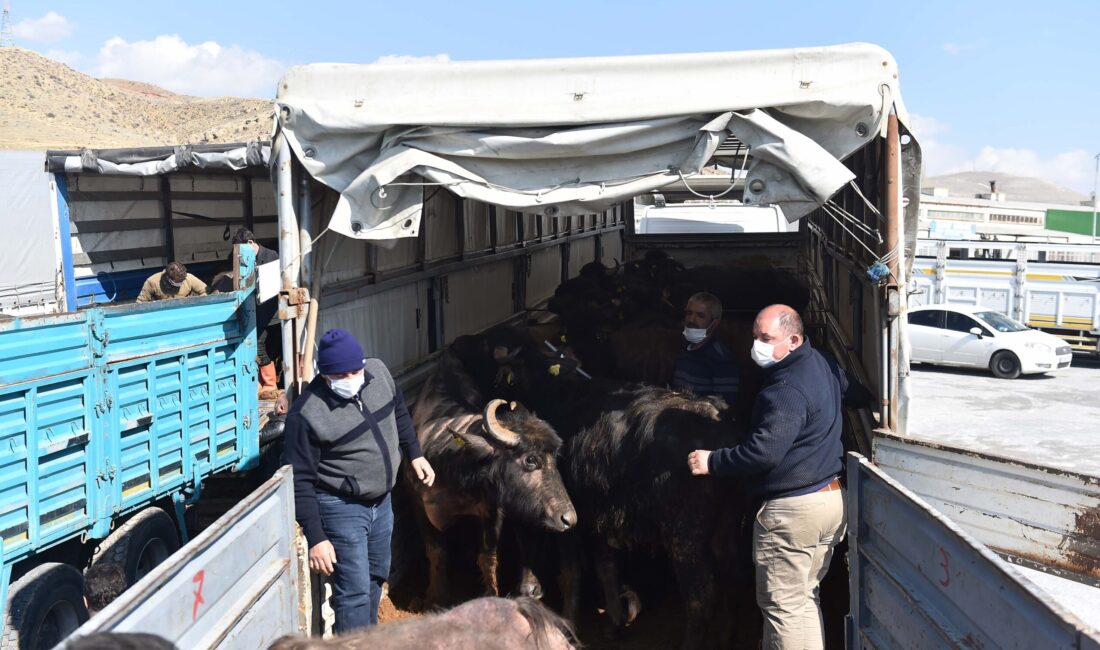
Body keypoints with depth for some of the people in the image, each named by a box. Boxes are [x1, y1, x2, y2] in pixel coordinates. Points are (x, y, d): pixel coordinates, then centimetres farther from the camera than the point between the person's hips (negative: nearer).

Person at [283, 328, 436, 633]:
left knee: (376, 577, 23)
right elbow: (301, 483, -21)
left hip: (381, 501, 7)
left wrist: (415, 454, 15)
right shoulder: (306, 415, -26)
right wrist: (316, 538, -21)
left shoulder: (378, 371, -10)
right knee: (355, 592, -4)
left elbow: (398, 411, 12)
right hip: (343, 508, -7)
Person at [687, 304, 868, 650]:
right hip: (832, 499, 10)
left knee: (783, 605, -1)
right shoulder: (824, 363, 9)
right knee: (804, 597, 19)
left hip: (792, 509, -10)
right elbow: (860, 395, 26)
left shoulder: (787, 389, -21)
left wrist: (712, 462, -16)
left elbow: (764, 452, -26)